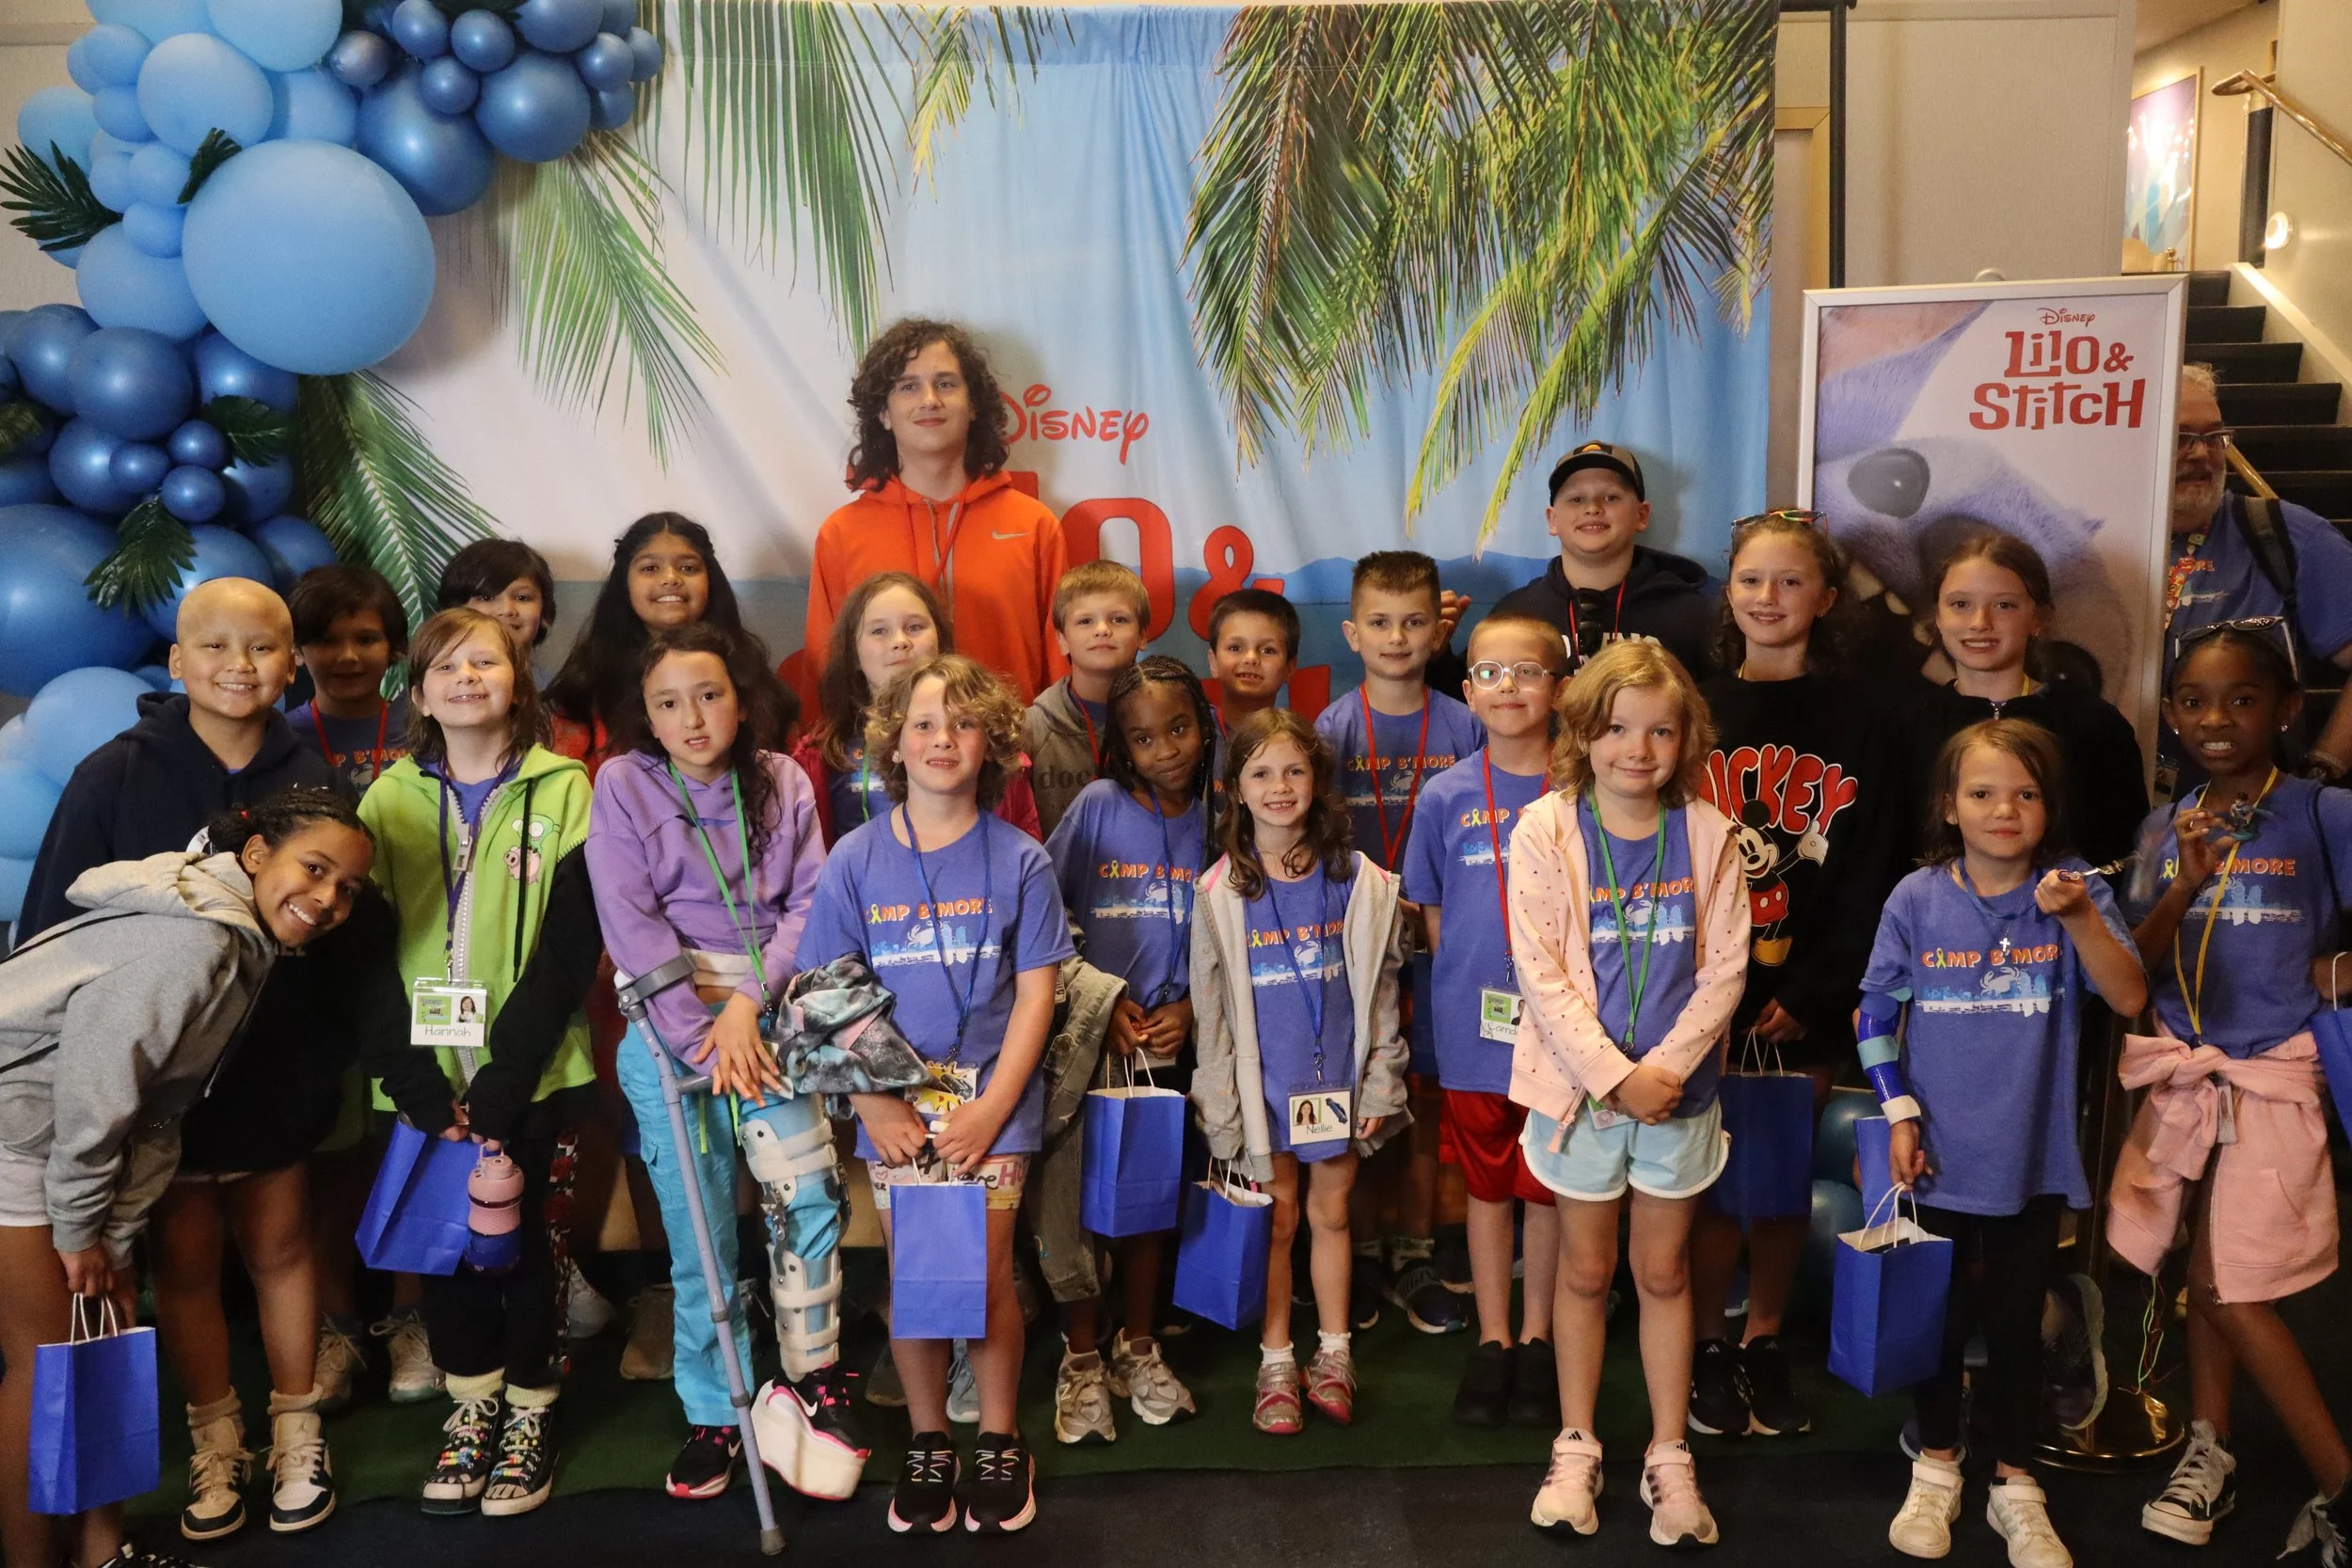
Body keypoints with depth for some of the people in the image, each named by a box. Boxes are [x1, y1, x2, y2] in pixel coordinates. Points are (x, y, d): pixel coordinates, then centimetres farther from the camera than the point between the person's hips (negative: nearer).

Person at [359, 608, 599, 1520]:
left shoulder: (563, 791, -2)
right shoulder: (390, 798, 5)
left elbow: (570, 949, -8)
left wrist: (500, 1084, -15)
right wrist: (419, 1088, -11)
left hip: (532, 1077, -2)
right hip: (426, 1081, 2)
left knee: (528, 1239, 6)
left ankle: (529, 1409, 25)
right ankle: (472, 1403, 30)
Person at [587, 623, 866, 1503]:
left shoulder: (782, 783, 6)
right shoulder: (622, 785, 1)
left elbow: (807, 904, 0)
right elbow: (630, 923, -7)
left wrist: (747, 1002, -15)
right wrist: (702, 1036, -14)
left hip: (764, 1008, 1)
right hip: (665, 1016, -1)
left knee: (807, 1190, -13)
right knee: (698, 1227, 3)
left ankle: (813, 1376, 5)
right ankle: (715, 1413, 17)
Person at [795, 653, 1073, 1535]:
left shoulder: (1019, 861, -3)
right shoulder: (855, 860, -1)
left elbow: (1035, 994, -3)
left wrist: (993, 1107, -11)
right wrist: (873, 1105, -8)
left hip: (991, 1105, -1)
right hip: (895, 1110, 1)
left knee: (987, 1276, 2)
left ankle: (1000, 1444, 22)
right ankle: (927, 1445, 26)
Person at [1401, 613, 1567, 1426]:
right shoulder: (1446, 796, -1)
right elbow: (1433, 910, 8)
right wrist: (1463, 985, 2)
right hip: (1473, 1024, 1)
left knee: (1550, 1187, 11)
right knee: (1488, 1186, 13)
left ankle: (1536, 1339, 27)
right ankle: (1492, 1340, 27)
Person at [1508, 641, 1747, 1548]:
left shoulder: (1707, 834, -4)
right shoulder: (1546, 831, -10)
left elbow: (1724, 969, -5)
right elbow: (1541, 973, -13)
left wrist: (1666, 1067, -15)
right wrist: (1615, 1073, -18)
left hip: (1677, 1089, 1)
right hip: (1580, 1085, -1)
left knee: (1664, 1273, 13)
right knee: (1586, 1271, 12)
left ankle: (1669, 1457, 27)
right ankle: (1576, 1449, 28)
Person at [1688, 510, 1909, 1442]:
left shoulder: (1861, 725, 1)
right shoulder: (1694, 711, 4)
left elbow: (1873, 876, -4)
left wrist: (1812, 993, -11)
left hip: (1808, 996, 0)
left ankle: (1764, 1344, 26)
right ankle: (1706, 1347, 19)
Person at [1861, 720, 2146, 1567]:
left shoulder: (2076, 893, -6)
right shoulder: (1917, 899, -6)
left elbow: (2129, 998, -18)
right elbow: (1874, 1014, 1)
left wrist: (2077, 915, -31)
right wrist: (1898, 1113, -4)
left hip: (2033, 1158, 0)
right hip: (1940, 1153, 0)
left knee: (2016, 1321, 12)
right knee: (1938, 1315, 14)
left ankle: (2015, 1488, 31)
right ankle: (1936, 1467, 34)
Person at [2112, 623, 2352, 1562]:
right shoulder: (2165, 830, 6)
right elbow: (2138, 969, 0)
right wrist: (2186, 887, -13)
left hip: (2272, 1072, -4)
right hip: (2183, 1073, 4)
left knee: (2228, 1289, -3)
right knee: (2206, 1277, 9)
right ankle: (2210, 1451, 23)